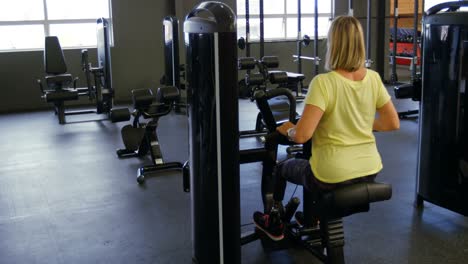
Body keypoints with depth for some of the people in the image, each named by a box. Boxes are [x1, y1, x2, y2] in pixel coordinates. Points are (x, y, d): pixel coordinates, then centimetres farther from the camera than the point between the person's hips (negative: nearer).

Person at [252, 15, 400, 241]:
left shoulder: (323, 82, -21)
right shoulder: (373, 78, -3)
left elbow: (302, 135, -26)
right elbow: (393, 123, 4)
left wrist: (287, 130, -4)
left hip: (334, 175, -6)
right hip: (369, 170, 6)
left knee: (282, 168, 25)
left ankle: (275, 224, 44)